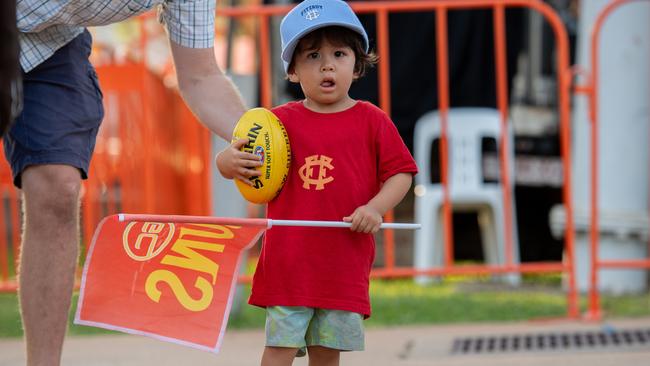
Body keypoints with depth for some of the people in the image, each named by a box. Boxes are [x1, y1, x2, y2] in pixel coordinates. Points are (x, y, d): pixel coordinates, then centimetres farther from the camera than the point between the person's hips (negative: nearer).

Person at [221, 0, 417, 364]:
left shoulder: (372, 121, 3)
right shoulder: (280, 120, 3)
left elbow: (400, 173, 3)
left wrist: (376, 207, -14)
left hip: (345, 264, 1)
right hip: (289, 262, 0)